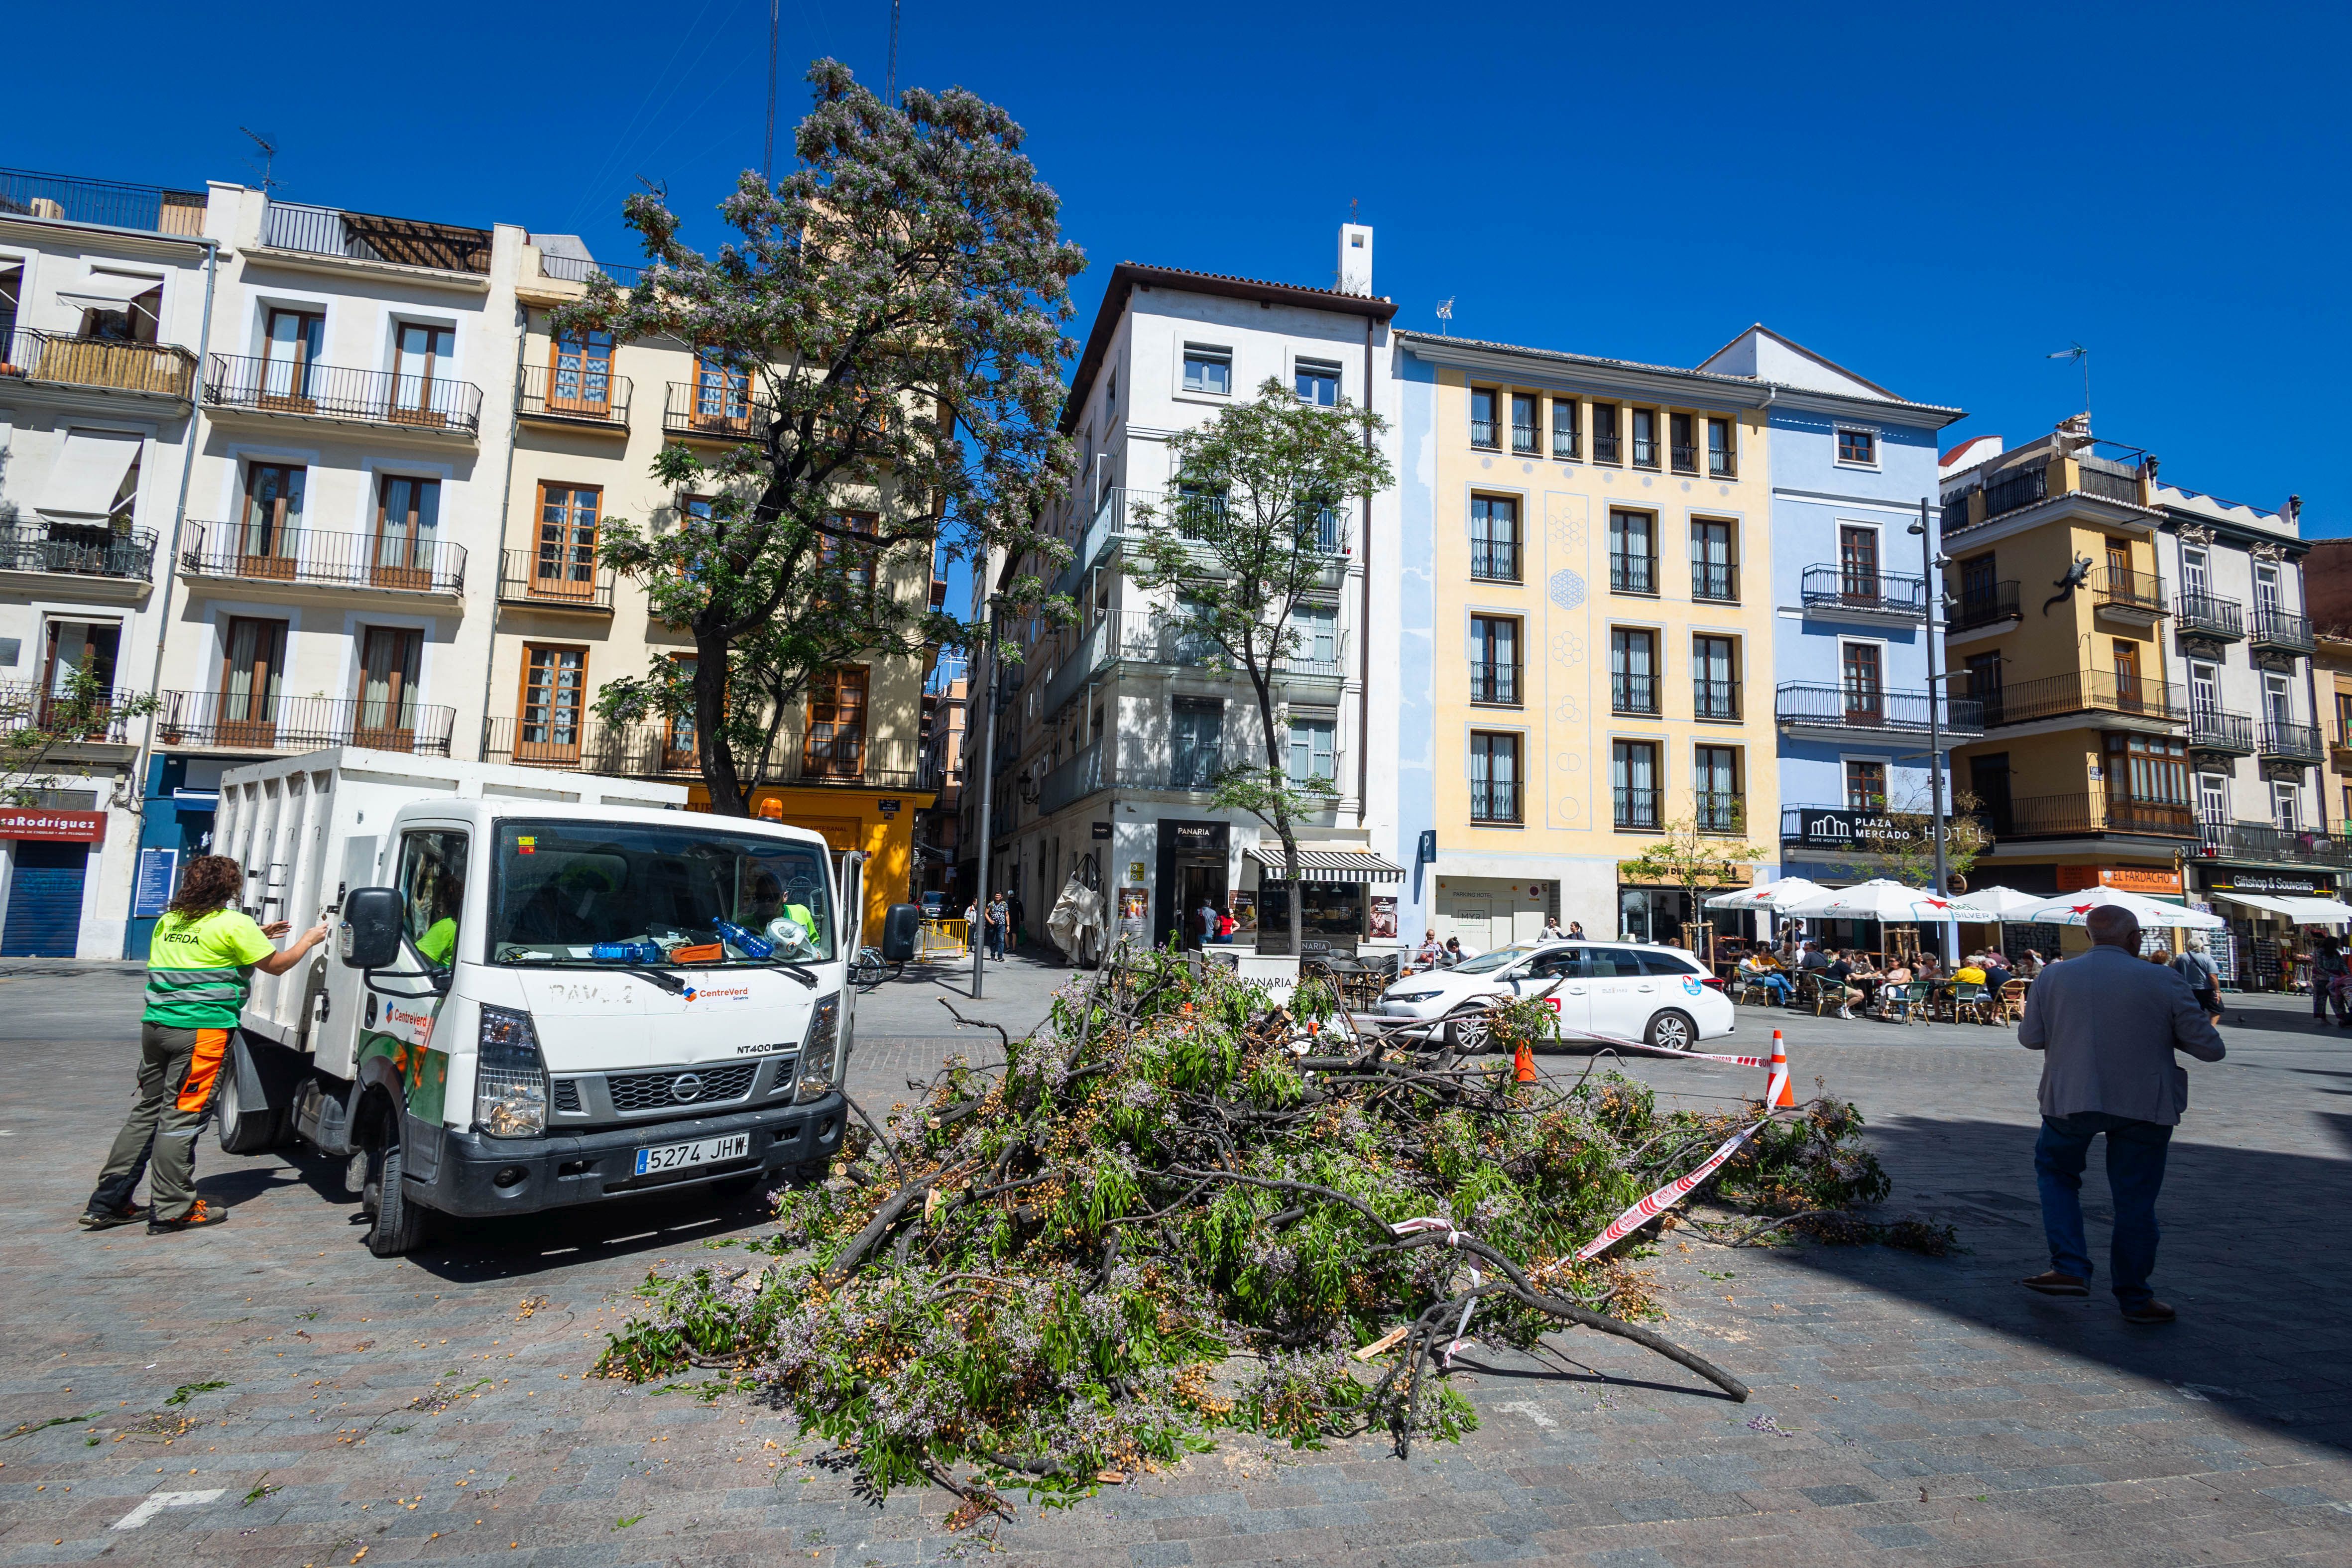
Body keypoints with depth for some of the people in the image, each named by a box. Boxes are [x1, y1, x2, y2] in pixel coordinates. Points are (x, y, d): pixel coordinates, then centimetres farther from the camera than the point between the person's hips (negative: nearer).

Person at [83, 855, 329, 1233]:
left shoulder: (168, 922, 14)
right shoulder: (235, 924, -8)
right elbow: (276, 965, 1)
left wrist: (258, 935, 31)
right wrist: (308, 941, 17)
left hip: (155, 1025, 7)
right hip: (202, 1030, -7)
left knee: (146, 1112, 16)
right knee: (183, 1117, -2)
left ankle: (107, 1202, 20)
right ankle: (171, 1210, 5)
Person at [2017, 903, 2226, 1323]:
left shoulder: (2052, 978, -3)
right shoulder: (2163, 982, -9)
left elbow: (2030, 1038, 6)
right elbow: (2211, 1049, -5)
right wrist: (2166, 1033, 14)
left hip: (2070, 1099, 1)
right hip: (2144, 1106, 0)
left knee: (2055, 1169, 23)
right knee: (2135, 1200, 12)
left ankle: (2070, 1269, 12)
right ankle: (2134, 1299, 23)